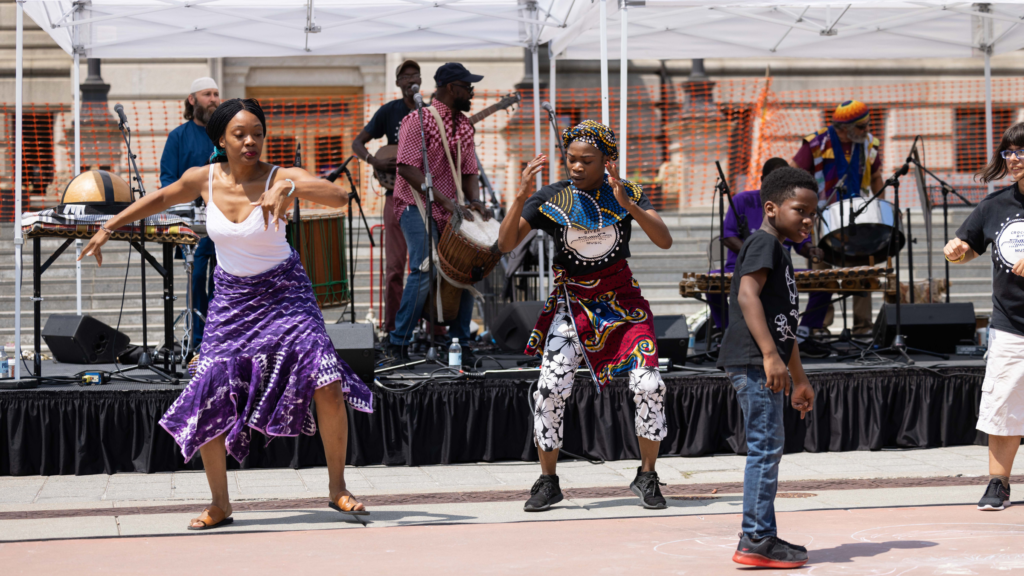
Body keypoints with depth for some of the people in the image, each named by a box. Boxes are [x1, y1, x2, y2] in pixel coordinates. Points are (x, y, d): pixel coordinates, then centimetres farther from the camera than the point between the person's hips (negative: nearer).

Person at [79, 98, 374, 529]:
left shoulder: (281, 179, -16)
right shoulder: (204, 179, -5)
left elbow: (339, 196, -31)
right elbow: (160, 199, 15)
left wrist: (288, 188, -45)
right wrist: (108, 228, 21)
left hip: (284, 294, -3)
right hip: (231, 300, 3)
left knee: (329, 388, -18)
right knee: (208, 403, -4)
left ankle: (337, 489, 1)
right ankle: (219, 505, 15)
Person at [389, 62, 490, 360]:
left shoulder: (464, 127, 13)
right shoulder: (419, 121, -10)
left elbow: (469, 172, 14)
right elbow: (407, 168, -19)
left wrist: (474, 201, -7)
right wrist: (446, 200, -25)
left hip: (451, 211, 7)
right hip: (417, 205, -7)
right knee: (425, 269, -21)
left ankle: (459, 342, 11)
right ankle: (399, 343, -11)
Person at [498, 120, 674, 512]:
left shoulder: (628, 193, -4)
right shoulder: (549, 199, -4)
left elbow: (664, 241, -15)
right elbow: (506, 244, -11)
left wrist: (628, 204, -28)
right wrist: (521, 196, -24)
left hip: (623, 302, 0)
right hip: (571, 302, 0)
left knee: (648, 385, -13)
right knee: (550, 388, -14)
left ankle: (646, 476, 7)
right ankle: (548, 483, 3)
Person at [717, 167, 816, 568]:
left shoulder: (779, 252, 24)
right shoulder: (763, 242, -8)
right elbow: (747, 295, -22)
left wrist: (799, 378, 32)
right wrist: (770, 355, -29)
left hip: (766, 364, 11)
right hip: (753, 360, -11)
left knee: (768, 447, 14)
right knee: (766, 445, -11)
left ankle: (762, 536, 20)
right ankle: (756, 540, -10)